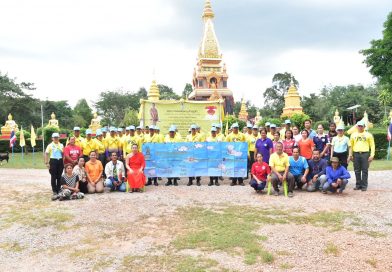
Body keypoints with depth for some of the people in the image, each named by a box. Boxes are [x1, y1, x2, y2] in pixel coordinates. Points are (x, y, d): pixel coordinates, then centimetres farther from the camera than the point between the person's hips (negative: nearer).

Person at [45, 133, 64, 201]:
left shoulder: (61, 145, 10)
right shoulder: (50, 145, 1)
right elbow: (46, 154, -2)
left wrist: (64, 162, 5)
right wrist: (47, 163, -10)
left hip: (60, 161, 3)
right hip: (53, 161, -3)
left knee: (59, 177, 8)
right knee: (53, 177, -3)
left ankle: (58, 190, 18)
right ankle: (54, 192, -1)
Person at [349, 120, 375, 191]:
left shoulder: (368, 135, 5)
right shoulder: (353, 135, 12)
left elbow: (372, 145, 2)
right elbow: (351, 145, 14)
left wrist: (372, 155, -7)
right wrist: (350, 155, 7)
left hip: (365, 154, -3)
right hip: (356, 154, 3)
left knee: (364, 171, -1)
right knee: (357, 171, 7)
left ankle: (364, 186, 5)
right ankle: (358, 185, 16)